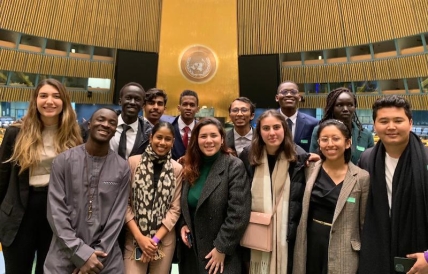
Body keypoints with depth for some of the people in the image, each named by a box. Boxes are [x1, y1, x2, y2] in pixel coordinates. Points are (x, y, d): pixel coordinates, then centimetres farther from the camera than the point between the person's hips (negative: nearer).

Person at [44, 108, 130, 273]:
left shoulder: (122, 168, -3)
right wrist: (82, 252, -13)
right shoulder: (64, 160, -5)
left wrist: (97, 254, -9)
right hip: (65, 254, 0)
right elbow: (56, 211, -8)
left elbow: (117, 216, -4)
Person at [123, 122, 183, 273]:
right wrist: (139, 237, -9)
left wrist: (156, 238, -7)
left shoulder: (177, 169, -3)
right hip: (134, 238, -1)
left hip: (165, 239, 2)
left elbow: (175, 208, -1)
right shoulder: (133, 162, -7)